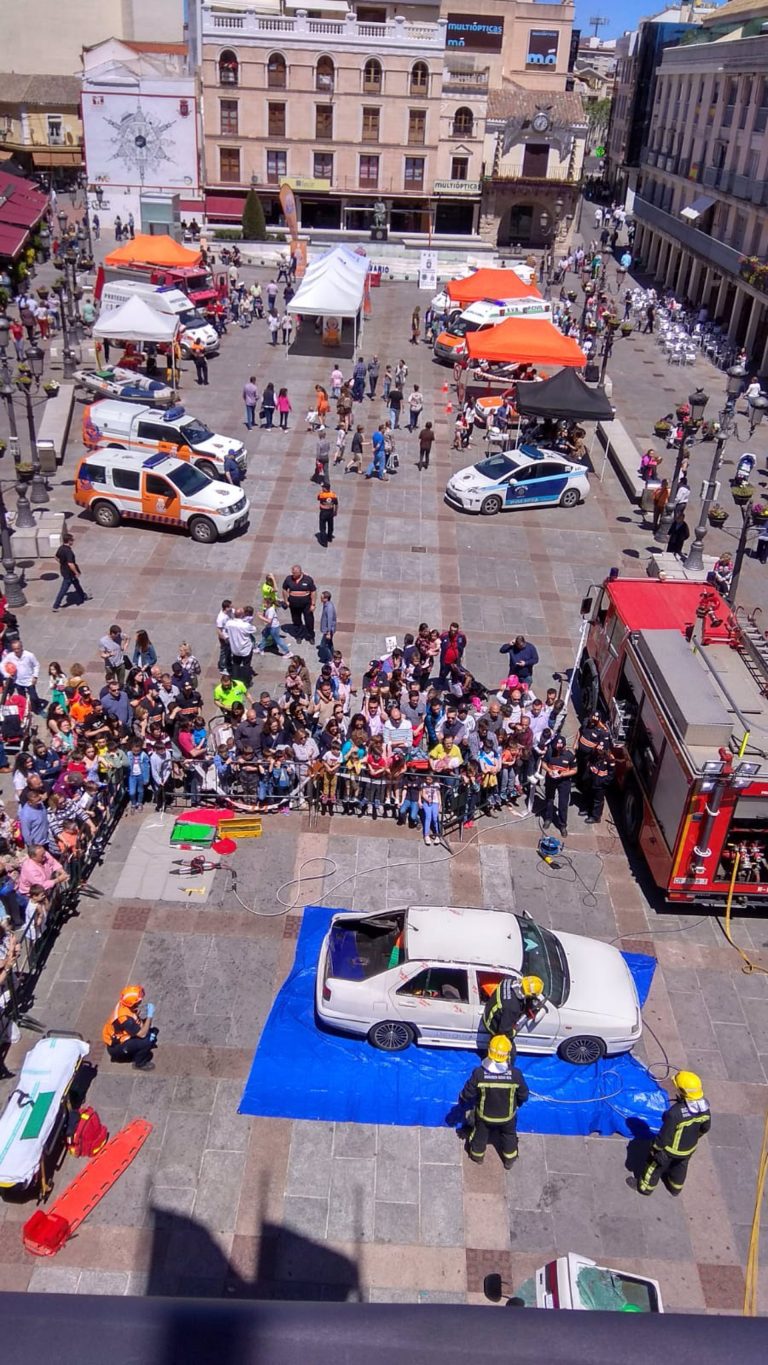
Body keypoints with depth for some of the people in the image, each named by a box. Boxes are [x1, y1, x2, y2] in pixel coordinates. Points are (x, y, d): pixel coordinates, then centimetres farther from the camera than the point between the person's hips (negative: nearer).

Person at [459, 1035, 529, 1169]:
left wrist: (462, 1100, 5)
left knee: (480, 1135, 30)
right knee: (509, 1137, 31)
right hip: (507, 1116, 0)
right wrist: (518, 1103, 10)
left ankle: (477, 1157, 54)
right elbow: (524, 1095, -13)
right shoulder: (516, 1074, -30)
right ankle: (509, 1161, 51)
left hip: (484, 1115, 0)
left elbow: (468, 1093, -18)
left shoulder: (479, 1073, -32)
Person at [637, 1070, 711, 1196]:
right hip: (690, 1147, 5)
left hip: (671, 1149, -5)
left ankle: (646, 1187, 46)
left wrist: (656, 1148, -8)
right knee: (680, 1167, 34)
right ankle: (675, 1187, 59)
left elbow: (664, 1135, -28)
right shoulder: (705, 1106, -23)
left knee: (656, 1165, 23)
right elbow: (705, 1127, -3)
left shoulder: (675, 1113, -42)